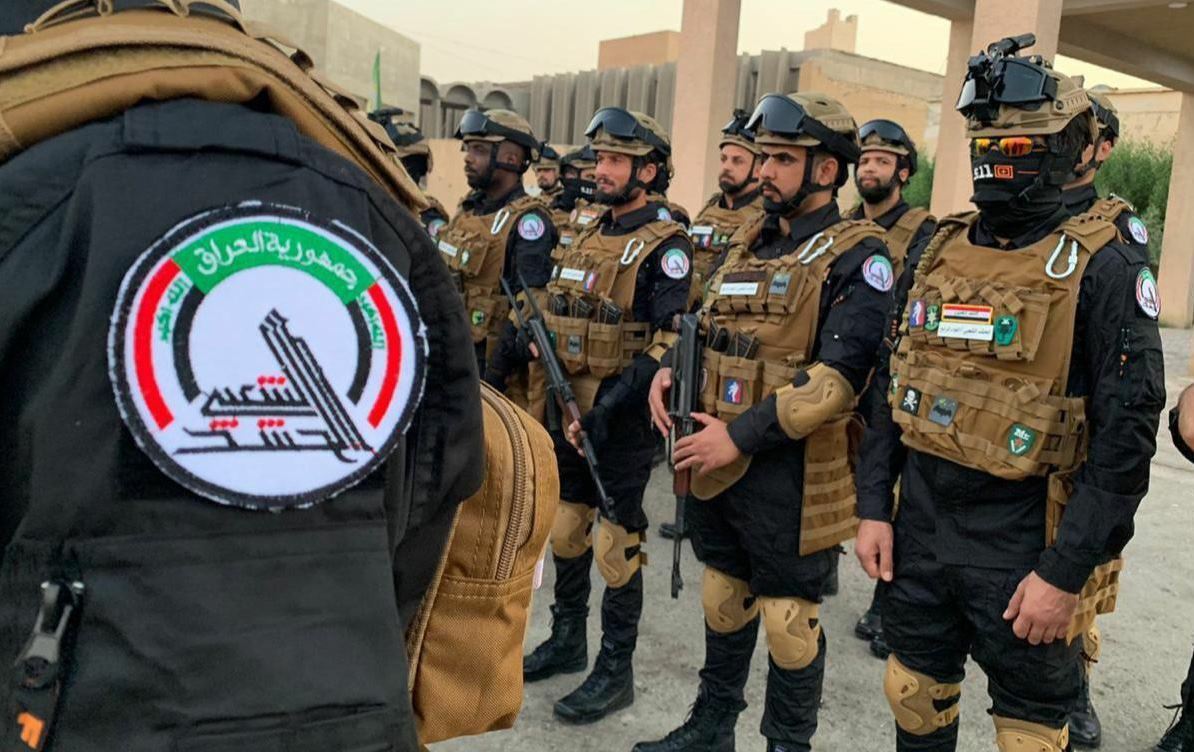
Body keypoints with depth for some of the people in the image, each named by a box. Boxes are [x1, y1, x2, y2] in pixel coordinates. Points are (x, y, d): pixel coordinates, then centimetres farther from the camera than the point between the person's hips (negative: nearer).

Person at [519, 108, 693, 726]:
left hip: (621, 419, -8)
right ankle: (567, 640, 34)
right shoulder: (585, 239, 13)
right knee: (565, 530, 17)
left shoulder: (664, 248, -11)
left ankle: (616, 671, 15)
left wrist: (607, 407, -23)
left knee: (615, 545, 1)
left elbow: (669, 342, -20)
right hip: (568, 410, 8)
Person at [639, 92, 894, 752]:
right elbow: (706, 328, 21)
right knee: (723, 596, 20)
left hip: (792, 474, -7)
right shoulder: (748, 243, 12)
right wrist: (669, 369, -1)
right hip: (718, 463, 7)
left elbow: (841, 376, -21)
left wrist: (739, 434, -22)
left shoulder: (857, 256, -12)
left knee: (788, 617, 7)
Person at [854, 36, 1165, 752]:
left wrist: (1066, 571, -17)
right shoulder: (934, 253, 5)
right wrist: (874, 505, 5)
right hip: (920, 532, 5)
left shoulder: (1105, 269, -12)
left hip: (1024, 552, -5)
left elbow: (1126, 439, -14)